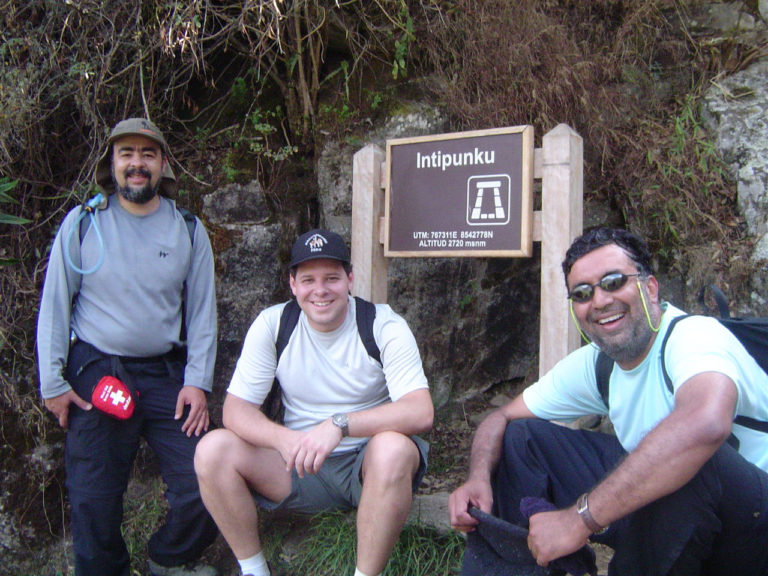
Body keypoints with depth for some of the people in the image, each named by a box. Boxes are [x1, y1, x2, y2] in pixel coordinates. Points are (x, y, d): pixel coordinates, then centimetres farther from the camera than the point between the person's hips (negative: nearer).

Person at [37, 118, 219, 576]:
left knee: (205, 486, -2)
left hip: (167, 375, 1)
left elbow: (202, 311, 4)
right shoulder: (83, 223, 0)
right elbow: (55, 306, 2)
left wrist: (197, 381, -4)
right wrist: (53, 382, -2)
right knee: (95, 500, 7)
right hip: (96, 373, -1)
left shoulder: (189, 230, 4)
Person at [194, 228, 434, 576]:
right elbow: (236, 408, -8)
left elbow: (421, 412, -22)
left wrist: (339, 424, -35)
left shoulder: (384, 326, -11)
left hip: (367, 465, -2)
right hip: (299, 465, 3)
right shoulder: (272, 325, -4)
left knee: (393, 449, -36)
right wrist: (285, 439, -29)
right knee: (213, 450, -19)